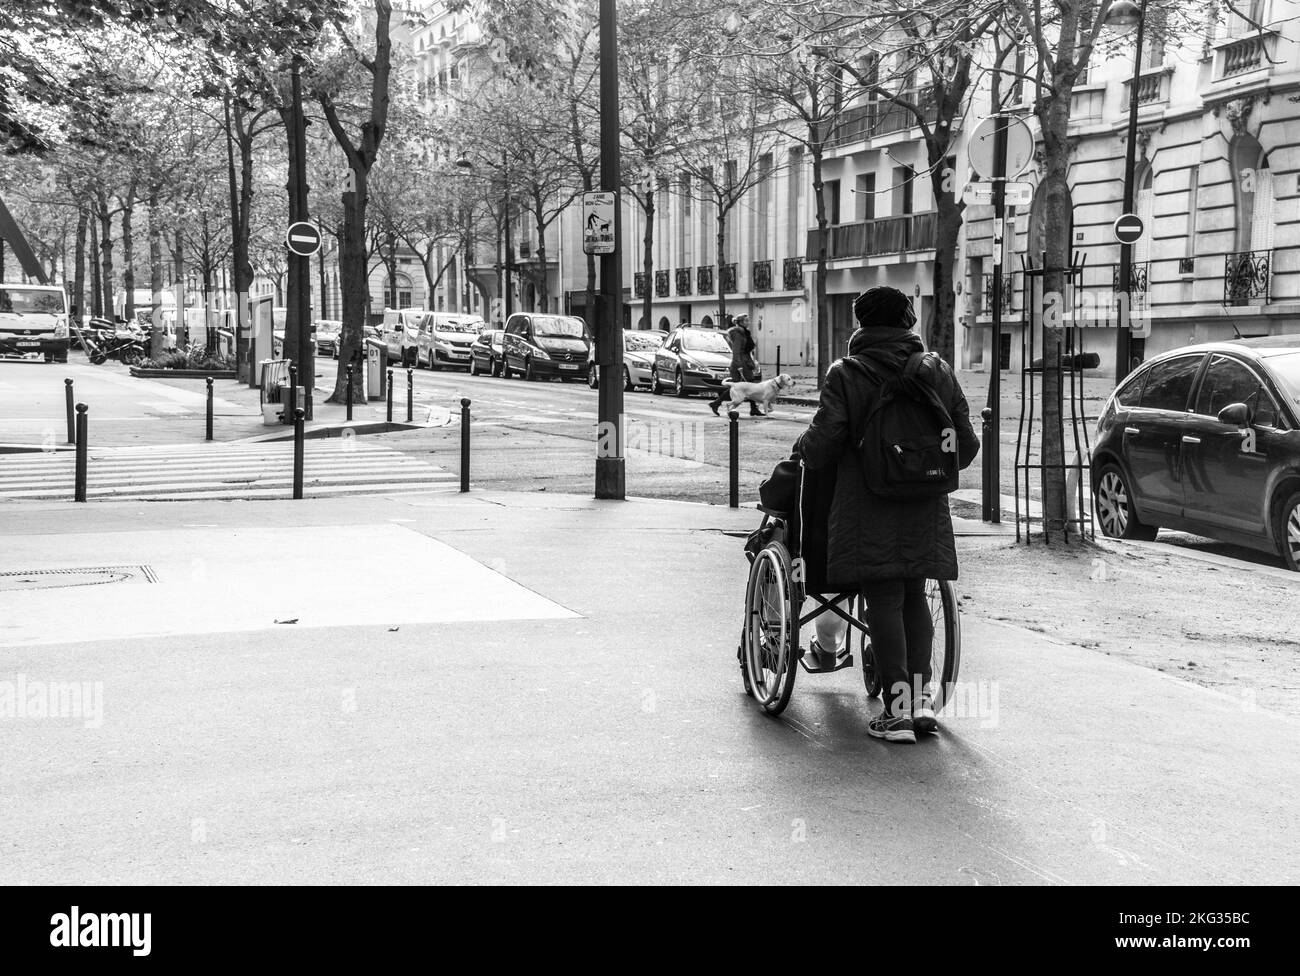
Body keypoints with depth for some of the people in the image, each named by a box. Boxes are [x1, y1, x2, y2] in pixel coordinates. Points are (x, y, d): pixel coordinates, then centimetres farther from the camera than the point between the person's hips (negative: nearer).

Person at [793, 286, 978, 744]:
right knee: (914, 596, 15)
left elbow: (822, 446, -11)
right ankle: (921, 698, 11)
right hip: (924, 513, 4)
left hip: (868, 512, -4)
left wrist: (802, 448, 11)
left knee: (883, 601, -1)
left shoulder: (845, 375, -6)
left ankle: (898, 710, -2)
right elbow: (966, 445, 10)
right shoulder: (939, 372, 6)